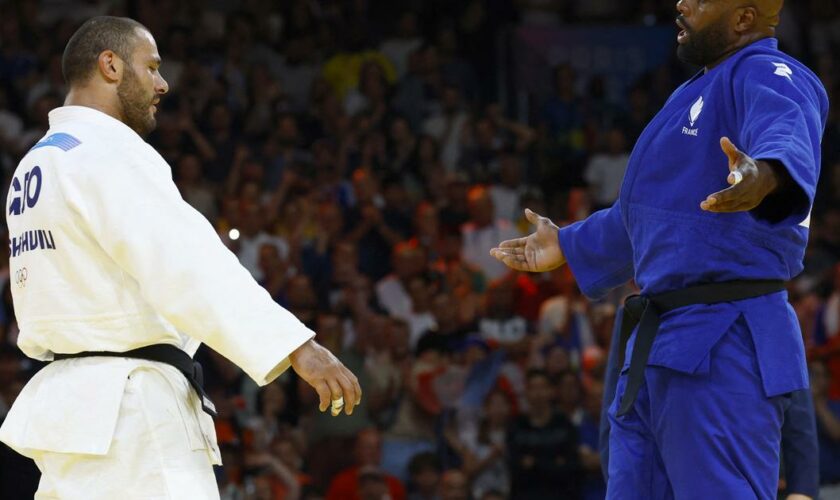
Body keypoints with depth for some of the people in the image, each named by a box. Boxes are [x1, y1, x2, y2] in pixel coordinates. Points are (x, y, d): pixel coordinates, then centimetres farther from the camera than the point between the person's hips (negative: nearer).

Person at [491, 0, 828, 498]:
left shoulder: (767, 77, -11)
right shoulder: (704, 89, 22)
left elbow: (787, 139, -36)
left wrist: (764, 175, -59)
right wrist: (566, 245, 46)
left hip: (722, 350, -10)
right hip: (658, 350, 10)